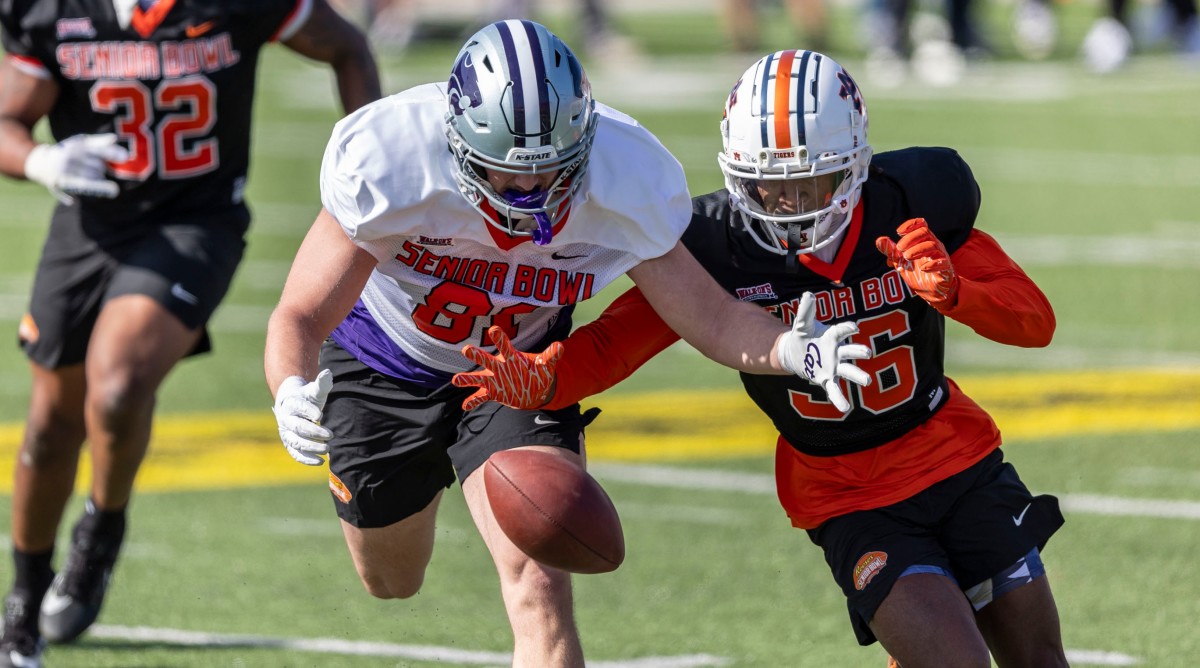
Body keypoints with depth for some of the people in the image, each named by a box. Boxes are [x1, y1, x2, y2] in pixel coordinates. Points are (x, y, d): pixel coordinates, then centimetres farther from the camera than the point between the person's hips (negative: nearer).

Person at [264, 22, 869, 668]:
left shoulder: (624, 185, -31)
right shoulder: (385, 162, -38)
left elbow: (711, 316, -22)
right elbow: (299, 319, -33)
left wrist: (790, 351, -44)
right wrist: (293, 393, -56)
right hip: (384, 360, 0)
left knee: (539, 588, -22)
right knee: (392, 580, 23)